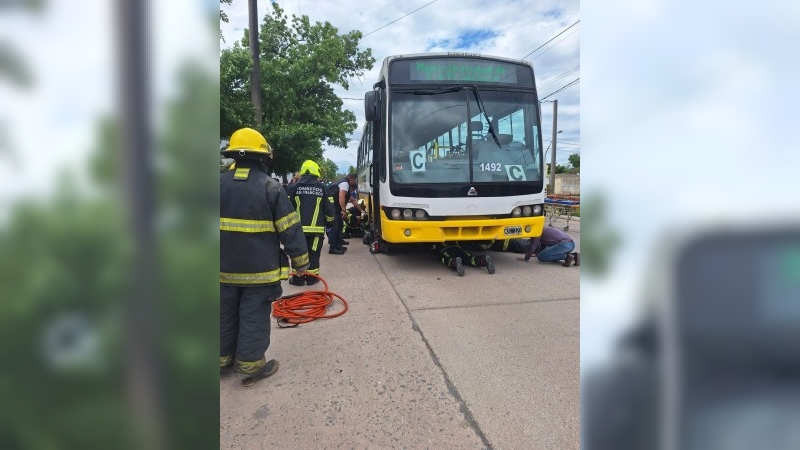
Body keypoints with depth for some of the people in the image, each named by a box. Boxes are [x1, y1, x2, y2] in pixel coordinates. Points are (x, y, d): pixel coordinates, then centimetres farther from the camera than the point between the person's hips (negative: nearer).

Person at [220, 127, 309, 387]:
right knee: (254, 317, 5)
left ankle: (223, 358, 32)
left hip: (225, 268, 5)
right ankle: (250, 366, 14)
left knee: (226, 315, 18)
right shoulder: (270, 187, -12)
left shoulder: (220, 184, 3)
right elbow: (290, 229, -12)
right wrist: (301, 261, -2)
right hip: (260, 269, -4)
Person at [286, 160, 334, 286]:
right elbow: (328, 208, 4)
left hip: (299, 227, 0)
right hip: (317, 228, 0)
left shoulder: (295, 186, 1)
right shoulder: (321, 187, 2)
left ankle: (298, 277, 11)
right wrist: (330, 222, 17)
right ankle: (312, 277, 12)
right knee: (313, 253, 8)